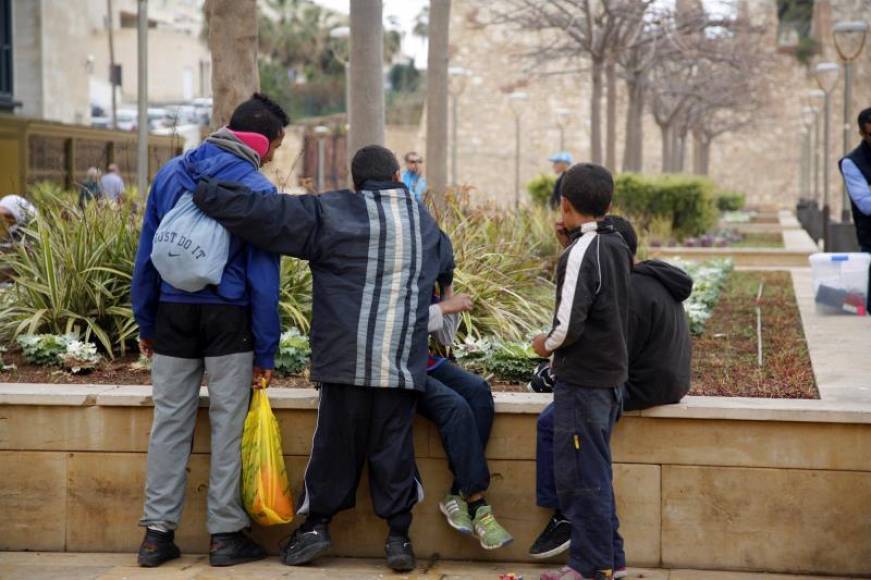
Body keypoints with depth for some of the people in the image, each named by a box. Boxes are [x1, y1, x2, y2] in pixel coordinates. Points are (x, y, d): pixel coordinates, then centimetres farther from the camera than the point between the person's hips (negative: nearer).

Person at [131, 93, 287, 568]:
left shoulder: (171, 173, 6)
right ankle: (226, 535, 10)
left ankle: (157, 533, 12)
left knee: (170, 422, 9)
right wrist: (265, 353, -3)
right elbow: (263, 279, -9)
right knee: (228, 426, 5)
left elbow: (146, 255, 9)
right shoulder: (257, 190, -8)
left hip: (173, 314, 4)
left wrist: (146, 323, 17)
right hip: (229, 319, -4)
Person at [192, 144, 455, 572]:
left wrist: (207, 194, 3)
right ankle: (398, 534, 7)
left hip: (346, 357, -2)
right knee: (394, 445, 5)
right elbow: (445, 266, 35)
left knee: (335, 440, 7)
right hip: (403, 362, 2)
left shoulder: (331, 213, -1)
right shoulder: (424, 221, 15)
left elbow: (262, 213, -7)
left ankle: (317, 523, 14)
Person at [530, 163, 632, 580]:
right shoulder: (618, 247, 8)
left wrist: (546, 345, -4)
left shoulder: (581, 253, -18)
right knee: (595, 470, 18)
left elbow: (569, 325, -22)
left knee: (580, 474, -1)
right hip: (611, 374, 9)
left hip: (582, 380, -9)